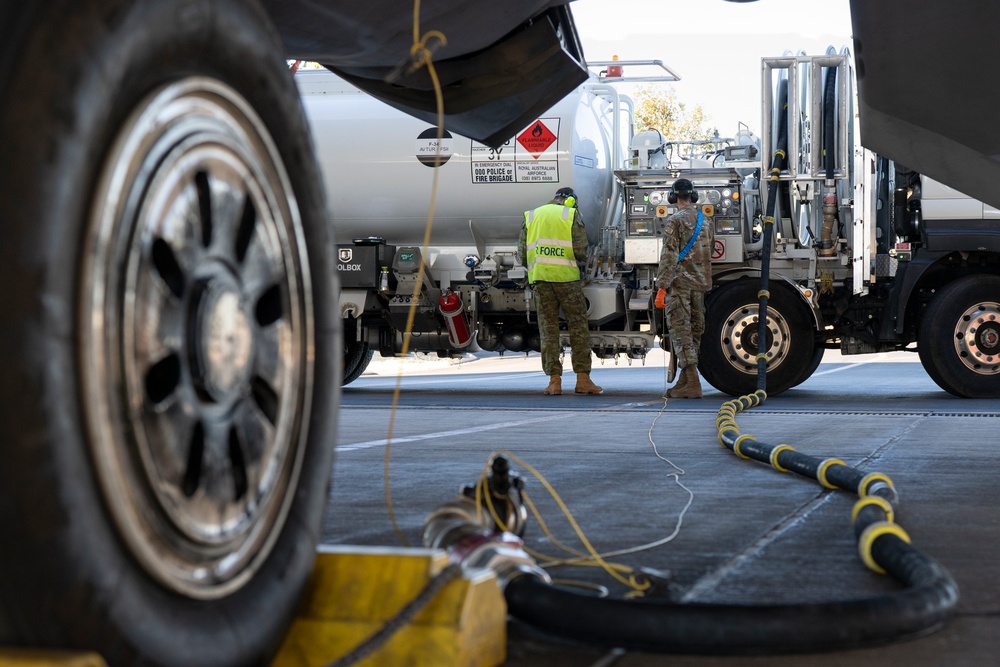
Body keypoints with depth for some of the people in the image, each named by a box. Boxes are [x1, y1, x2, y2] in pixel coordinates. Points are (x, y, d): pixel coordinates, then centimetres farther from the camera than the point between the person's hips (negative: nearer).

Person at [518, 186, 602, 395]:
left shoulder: (531, 216, 16)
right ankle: (582, 379, 1)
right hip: (566, 276, -3)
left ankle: (554, 380, 3)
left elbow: (522, 253, 12)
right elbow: (580, 250, -4)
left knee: (548, 329, 6)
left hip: (539, 278, 3)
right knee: (578, 326, 3)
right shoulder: (571, 215, 4)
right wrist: (579, 263, 16)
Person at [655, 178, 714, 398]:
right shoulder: (705, 221, 13)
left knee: (681, 331, -8)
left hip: (680, 283, -7)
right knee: (694, 331, 11)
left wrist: (662, 286, -14)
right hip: (700, 283, 7)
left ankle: (693, 384, -15)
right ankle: (684, 381, 18)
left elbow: (670, 256, -15)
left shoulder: (675, 221, -9)